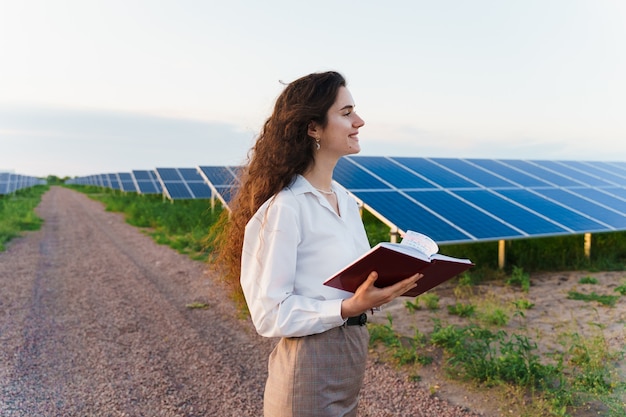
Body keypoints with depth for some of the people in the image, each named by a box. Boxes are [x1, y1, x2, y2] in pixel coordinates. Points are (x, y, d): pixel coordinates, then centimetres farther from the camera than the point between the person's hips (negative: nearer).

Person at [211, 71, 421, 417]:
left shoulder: (346, 200, 5)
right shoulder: (284, 207, -21)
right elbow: (270, 314, -20)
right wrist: (347, 308, -28)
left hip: (352, 359, 8)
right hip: (309, 370, -8)